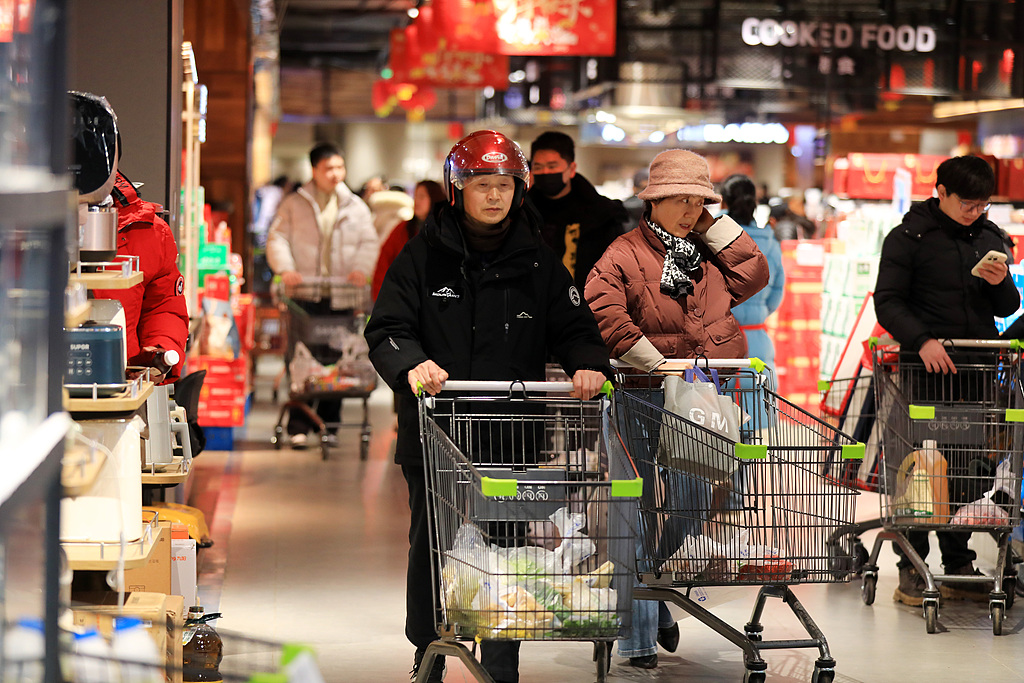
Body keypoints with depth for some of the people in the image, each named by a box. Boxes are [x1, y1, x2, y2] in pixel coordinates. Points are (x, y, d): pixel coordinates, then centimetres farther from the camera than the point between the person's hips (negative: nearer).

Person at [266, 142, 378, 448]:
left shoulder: (355, 207, 16)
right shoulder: (293, 204, 10)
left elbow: (369, 242, 10)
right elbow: (277, 239, 4)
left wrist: (361, 268, -10)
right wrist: (285, 268, -14)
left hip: (340, 297, 2)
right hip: (303, 296, -2)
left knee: (335, 360, 2)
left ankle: (329, 424, 12)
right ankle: (298, 426, -3)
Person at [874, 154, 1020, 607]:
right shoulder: (908, 238, -2)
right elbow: (888, 303, -7)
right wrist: (922, 340, -23)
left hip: (975, 367, 4)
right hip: (924, 368, -4)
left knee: (963, 468, 6)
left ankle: (958, 569, 12)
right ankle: (911, 569, 3)